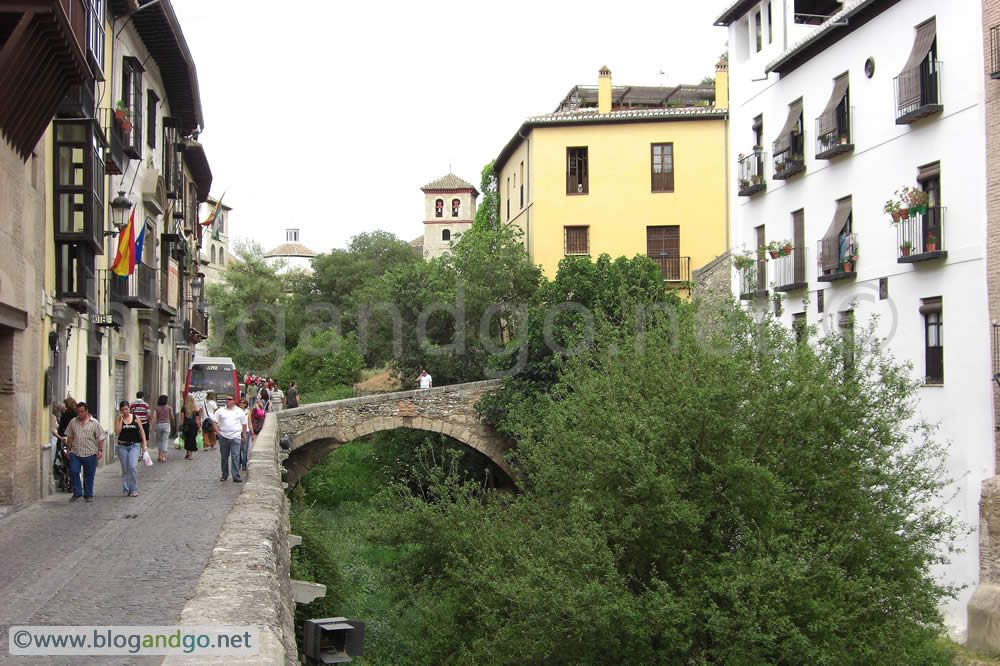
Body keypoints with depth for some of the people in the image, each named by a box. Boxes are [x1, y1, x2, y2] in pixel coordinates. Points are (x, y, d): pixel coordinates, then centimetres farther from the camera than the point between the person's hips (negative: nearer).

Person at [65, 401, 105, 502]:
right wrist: (68, 450, 13)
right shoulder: (73, 422, 9)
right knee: (73, 471, -10)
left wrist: (100, 450, -5)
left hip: (90, 453, -2)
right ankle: (77, 493, 3)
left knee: (89, 475, 4)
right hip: (75, 453, 2)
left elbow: (100, 438, 2)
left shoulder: (94, 423, 1)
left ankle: (88, 495, 17)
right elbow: (69, 437, 15)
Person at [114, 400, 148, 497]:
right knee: (125, 470, 6)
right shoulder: (118, 418, 3)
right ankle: (126, 490, 15)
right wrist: (120, 420, -13)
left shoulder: (135, 417, 4)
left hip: (134, 446, -1)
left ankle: (134, 489, -5)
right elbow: (117, 432, -9)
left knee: (132, 467, -15)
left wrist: (144, 443, 3)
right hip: (122, 446, 1)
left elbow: (142, 431, 9)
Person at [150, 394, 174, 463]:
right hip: (166, 424, -1)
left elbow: (154, 417, -10)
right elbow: (172, 417, 8)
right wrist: (173, 424, 26)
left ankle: (160, 455, 11)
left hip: (158, 424, 1)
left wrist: (152, 426, -12)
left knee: (159, 440, 17)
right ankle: (163, 457, -9)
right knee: (164, 441, -1)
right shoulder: (169, 407, 2)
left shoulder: (156, 408, 2)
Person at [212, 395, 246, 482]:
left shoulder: (239, 411, 9)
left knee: (235, 457, -9)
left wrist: (243, 436, 9)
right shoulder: (220, 410, 8)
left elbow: (244, 424, 15)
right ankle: (224, 475, 20)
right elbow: (214, 422, 8)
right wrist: (218, 432, -2)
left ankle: (236, 476, -10)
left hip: (235, 437, -1)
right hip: (223, 437, 1)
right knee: (224, 457, 8)